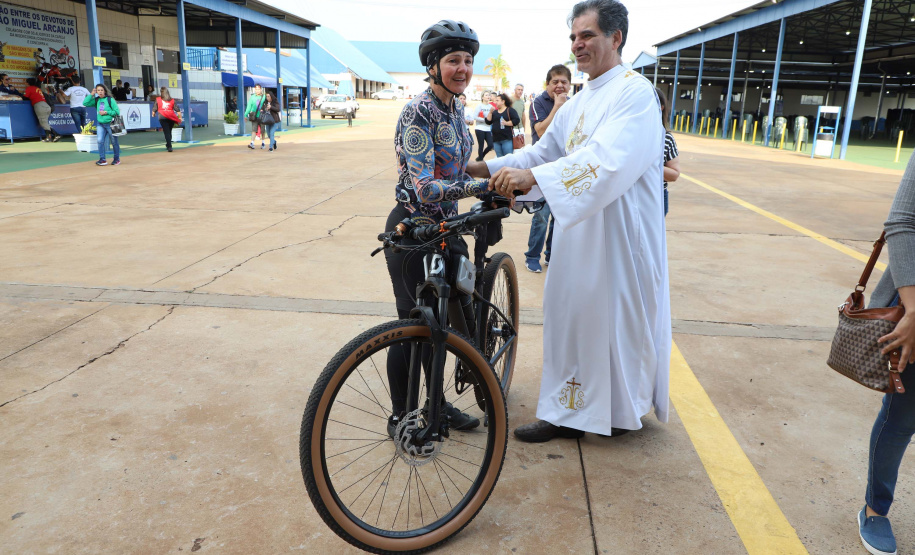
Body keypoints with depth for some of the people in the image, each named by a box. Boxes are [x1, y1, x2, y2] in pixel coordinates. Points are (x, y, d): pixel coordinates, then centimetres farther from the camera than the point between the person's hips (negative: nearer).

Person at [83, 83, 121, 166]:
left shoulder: (110, 100, -6)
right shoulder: (96, 100, 7)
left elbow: (117, 112, -8)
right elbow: (85, 103, 1)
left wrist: (106, 112, -15)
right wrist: (91, 95, -2)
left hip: (110, 123, -4)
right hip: (100, 124, 4)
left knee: (114, 142, 7)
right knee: (100, 141, -8)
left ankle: (117, 159, 20)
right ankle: (102, 159, -5)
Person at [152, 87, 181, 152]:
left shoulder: (158, 99, 7)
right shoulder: (172, 100, 11)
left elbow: (155, 109, 9)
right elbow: (177, 110, 5)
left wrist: (153, 114, 28)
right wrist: (180, 117, 10)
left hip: (162, 117, -2)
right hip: (171, 117, 2)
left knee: (166, 132, -4)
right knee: (169, 131, 15)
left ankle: (169, 147, -15)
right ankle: (168, 145, 27)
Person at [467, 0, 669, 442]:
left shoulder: (635, 92, -12)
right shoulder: (577, 103, 16)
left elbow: (608, 160, -27)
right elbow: (544, 152, 17)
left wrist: (532, 176, -37)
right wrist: (481, 168, 5)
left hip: (618, 234, -8)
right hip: (578, 229, 8)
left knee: (617, 318, 3)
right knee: (572, 316, 11)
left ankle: (623, 410, 23)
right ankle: (570, 412, 25)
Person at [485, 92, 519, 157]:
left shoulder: (510, 110, 1)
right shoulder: (495, 112, 17)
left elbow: (516, 120, -9)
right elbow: (488, 121, 9)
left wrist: (506, 123, -14)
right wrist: (490, 112, -2)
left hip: (507, 140, -6)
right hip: (496, 140, 6)